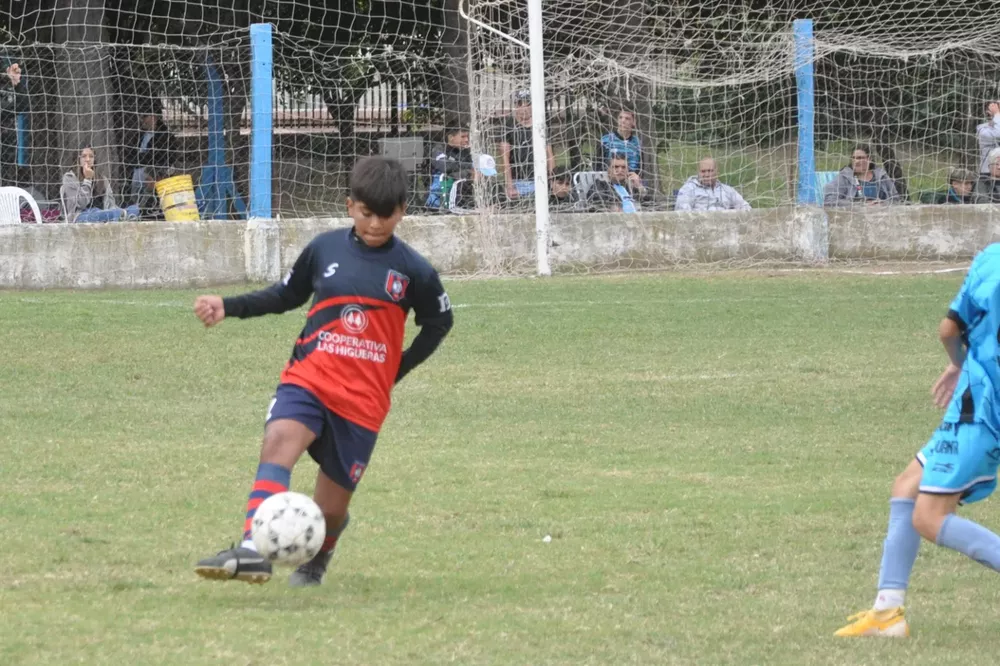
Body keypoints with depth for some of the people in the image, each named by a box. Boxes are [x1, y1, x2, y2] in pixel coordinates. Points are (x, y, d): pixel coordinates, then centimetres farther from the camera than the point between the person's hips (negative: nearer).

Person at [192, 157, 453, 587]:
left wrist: (399, 370, 7)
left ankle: (318, 555, 41)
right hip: (308, 380, 0)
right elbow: (287, 295, 17)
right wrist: (229, 307, 7)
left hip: (364, 399, 0)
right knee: (279, 438, -32)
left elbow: (438, 322, 15)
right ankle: (252, 550, -46)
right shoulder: (324, 249, 3)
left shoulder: (413, 271, -1)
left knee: (330, 509, 3)